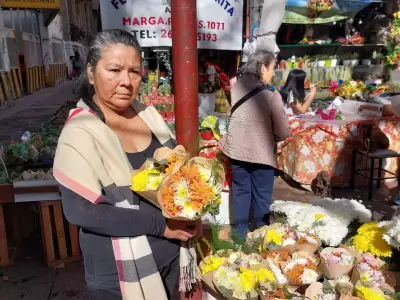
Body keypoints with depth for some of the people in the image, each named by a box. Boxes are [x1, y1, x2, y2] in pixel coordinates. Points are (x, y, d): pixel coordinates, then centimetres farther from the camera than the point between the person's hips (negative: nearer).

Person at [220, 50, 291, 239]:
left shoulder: (236, 87, -1)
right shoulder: (271, 95, -15)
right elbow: (283, 132, -12)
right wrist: (271, 137, 7)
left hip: (236, 148, 5)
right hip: (261, 152, -4)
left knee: (240, 192, 18)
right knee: (262, 196, 13)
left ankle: (241, 234, 30)